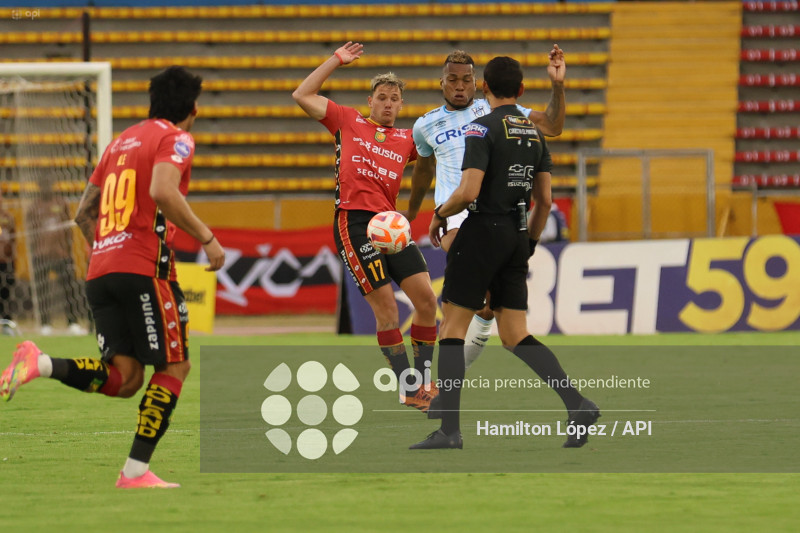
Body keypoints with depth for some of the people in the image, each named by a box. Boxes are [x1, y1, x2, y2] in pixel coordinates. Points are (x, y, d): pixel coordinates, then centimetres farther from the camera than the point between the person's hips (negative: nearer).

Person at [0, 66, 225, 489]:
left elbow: (83, 213, 25)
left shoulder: (121, 141, 23)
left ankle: (40, 364, -20)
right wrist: (206, 237, -13)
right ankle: (135, 471, -4)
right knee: (175, 366, 3)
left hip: (100, 270, 7)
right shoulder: (175, 139, 0)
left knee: (125, 378, 2)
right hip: (144, 268, -7)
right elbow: (162, 191, -20)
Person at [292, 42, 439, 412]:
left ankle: (424, 382, 10)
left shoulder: (407, 139, 18)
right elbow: (303, 96, 11)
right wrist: (336, 61, 11)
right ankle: (408, 390, -3)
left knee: (426, 298, -3)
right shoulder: (347, 122, 12)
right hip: (354, 222, -4)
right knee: (386, 307, -8)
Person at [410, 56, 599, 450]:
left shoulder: (483, 129, -11)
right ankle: (578, 405, -7)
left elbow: (468, 192, -20)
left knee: (452, 329, 1)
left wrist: (439, 215, -2)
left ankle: (449, 430, -4)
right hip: (517, 237, 7)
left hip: (483, 232, -7)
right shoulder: (535, 133, 11)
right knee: (515, 336, 8)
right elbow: (545, 200, 12)